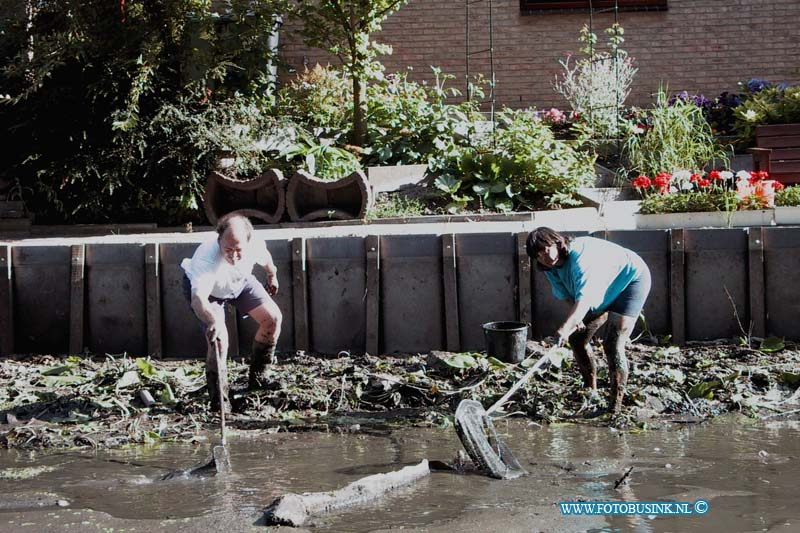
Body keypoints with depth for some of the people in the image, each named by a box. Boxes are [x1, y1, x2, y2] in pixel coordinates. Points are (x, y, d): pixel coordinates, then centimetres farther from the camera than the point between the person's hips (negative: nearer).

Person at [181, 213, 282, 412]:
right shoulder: (207, 258, -48)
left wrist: (272, 275, 16)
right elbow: (198, 298, -61)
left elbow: (265, 259, -5)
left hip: (239, 281, 5)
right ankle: (219, 399, -11)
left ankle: (256, 378, 18)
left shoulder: (255, 245, -33)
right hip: (206, 289, -5)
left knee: (273, 318, -3)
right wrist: (213, 322, -80)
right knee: (218, 336, -25)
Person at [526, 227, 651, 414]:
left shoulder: (580, 254, -37)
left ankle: (616, 402, -16)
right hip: (606, 292, 9)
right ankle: (591, 389, 26)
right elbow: (565, 293, 5)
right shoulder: (551, 268, -9)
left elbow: (585, 296, -48)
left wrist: (567, 326, -61)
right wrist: (575, 316, -15)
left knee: (613, 344, -20)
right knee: (577, 338, 9)